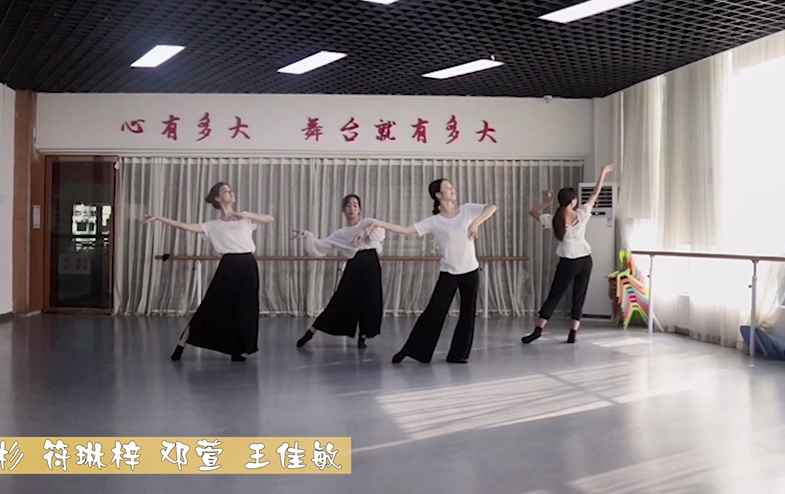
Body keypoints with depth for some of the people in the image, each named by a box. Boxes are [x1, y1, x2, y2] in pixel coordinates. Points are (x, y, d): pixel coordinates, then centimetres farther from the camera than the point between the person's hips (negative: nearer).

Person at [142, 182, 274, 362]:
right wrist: (159, 218, -7)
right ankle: (181, 344, 9)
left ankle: (236, 350, 17)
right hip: (229, 267, -2)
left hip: (248, 266, 2)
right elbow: (186, 226, -1)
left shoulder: (245, 218, 15)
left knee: (244, 310, 4)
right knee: (212, 307, -2)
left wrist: (247, 215, -10)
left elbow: (270, 219, 4)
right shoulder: (214, 225, 7)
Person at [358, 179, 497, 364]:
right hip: (448, 273, -2)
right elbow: (406, 230, -11)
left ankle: (457, 354, 14)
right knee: (434, 312, -6)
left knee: (468, 314, 4)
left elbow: (492, 208, -9)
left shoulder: (467, 210, 1)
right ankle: (411, 350, 2)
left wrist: (476, 222, -26)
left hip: (470, 271, 2)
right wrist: (379, 224, -22)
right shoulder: (434, 221, -5)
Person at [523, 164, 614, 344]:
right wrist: (603, 173, 11)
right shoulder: (582, 215, -8)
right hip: (585, 260, 2)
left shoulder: (554, 220, -11)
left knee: (554, 296, 5)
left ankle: (538, 330, 4)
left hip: (568, 263, -2)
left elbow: (533, 212, 4)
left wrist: (547, 203, 3)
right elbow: (595, 193, 3)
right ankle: (573, 333, 6)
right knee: (579, 297, 7)